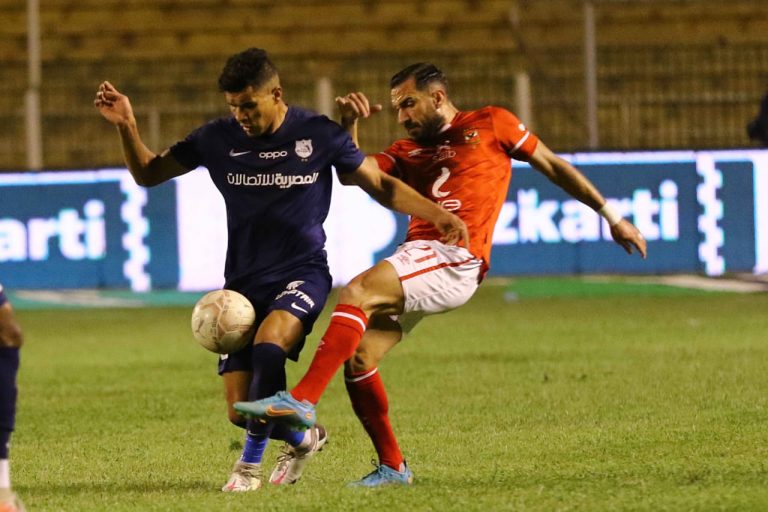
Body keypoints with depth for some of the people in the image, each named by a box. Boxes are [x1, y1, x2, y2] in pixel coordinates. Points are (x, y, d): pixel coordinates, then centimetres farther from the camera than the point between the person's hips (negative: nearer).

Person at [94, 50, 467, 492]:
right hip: (244, 282, 3)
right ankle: (303, 439, 29)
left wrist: (437, 214, -10)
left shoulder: (318, 134, -6)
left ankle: (251, 463, -13)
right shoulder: (218, 138, 0)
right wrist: (127, 127, -9)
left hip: (302, 273, -3)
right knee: (240, 410, -6)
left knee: (269, 343, -34)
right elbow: (147, 173, 9)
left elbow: (381, 185, 3)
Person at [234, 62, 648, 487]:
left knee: (357, 292, -26)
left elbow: (553, 166, 17)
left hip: (455, 259, -7)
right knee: (357, 356, -6)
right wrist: (349, 125, -4)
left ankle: (301, 401, -35)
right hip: (416, 257, 7)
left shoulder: (491, 124, 12)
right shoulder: (407, 152, 25)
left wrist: (610, 216, 19)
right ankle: (392, 467, 8)